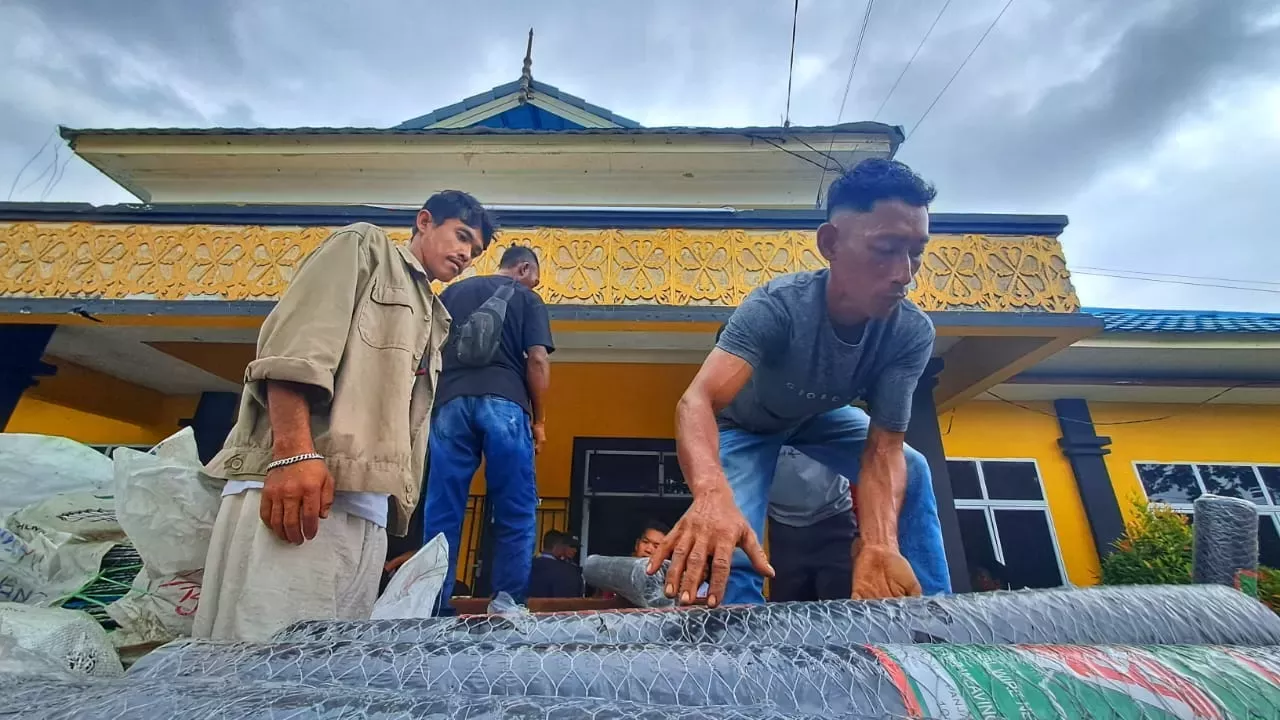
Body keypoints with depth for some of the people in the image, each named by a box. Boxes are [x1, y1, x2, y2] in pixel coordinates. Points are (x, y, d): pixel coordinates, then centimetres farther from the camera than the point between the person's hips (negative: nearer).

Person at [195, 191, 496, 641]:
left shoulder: (430, 325, 29)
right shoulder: (366, 246, 11)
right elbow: (296, 340, -7)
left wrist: (397, 508, 17)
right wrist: (294, 451, -21)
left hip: (367, 512, 7)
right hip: (291, 485, -7)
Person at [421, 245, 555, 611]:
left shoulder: (451, 292, 23)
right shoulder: (527, 298, 11)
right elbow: (537, 360, -2)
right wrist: (539, 420, 5)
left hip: (450, 402, 4)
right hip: (504, 403, -3)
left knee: (441, 513, 6)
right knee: (516, 514, 3)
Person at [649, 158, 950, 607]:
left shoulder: (913, 333, -26)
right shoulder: (776, 307, -39)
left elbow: (883, 447, -28)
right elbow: (697, 399, -53)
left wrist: (881, 543, -47)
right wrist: (712, 492, -73)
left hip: (819, 417, 4)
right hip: (745, 424, -4)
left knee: (910, 471, -14)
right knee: (732, 544, -22)